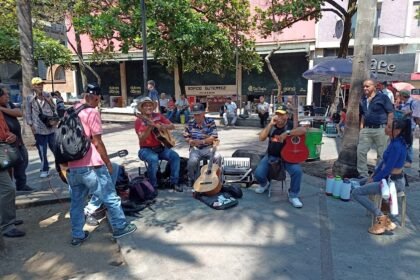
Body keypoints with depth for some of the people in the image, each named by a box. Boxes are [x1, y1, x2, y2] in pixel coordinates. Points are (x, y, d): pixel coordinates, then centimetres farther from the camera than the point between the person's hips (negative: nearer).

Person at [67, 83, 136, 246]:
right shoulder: (92, 113, -10)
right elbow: (97, 142, -12)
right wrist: (108, 162, -2)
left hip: (72, 166, 7)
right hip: (91, 165, -7)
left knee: (76, 202, 15)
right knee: (110, 198, 8)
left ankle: (77, 235, 23)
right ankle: (120, 227, 19)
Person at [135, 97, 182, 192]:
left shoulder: (158, 116, 7)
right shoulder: (139, 121, -8)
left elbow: (172, 126, 5)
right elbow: (142, 139, -21)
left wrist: (162, 126, -15)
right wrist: (150, 127, -34)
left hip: (160, 147, 4)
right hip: (146, 149, -4)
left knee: (175, 156, -19)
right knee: (154, 159, -35)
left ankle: (174, 182, -7)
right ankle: (153, 185, -16)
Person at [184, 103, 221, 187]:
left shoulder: (210, 122, -2)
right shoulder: (190, 124, 5)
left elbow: (214, 137, -9)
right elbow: (186, 137, 10)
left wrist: (202, 141, -19)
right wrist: (190, 141, -13)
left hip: (208, 148, 0)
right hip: (195, 149, 1)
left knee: (218, 157, -30)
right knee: (192, 161, -31)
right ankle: (192, 181, -2)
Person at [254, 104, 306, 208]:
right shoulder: (271, 126, 4)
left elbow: (303, 130, -26)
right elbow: (261, 138, -11)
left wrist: (287, 133, -31)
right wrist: (270, 124, -18)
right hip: (271, 156, 2)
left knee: (297, 171, -29)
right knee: (258, 174, -17)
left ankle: (293, 195, -5)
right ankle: (265, 184, 21)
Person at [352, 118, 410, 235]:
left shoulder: (396, 146, -26)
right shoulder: (395, 142, 4)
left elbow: (387, 169, -22)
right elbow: (384, 161, 11)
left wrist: (374, 180, -9)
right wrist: (373, 175, 9)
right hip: (390, 178, 10)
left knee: (356, 193, -17)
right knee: (362, 182, 26)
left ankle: (381, 217, -11)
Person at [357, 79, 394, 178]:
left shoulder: (382, 97, -7)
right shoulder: (363, 100, 10)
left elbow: (390, 113, -8)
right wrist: (361, 127, 11)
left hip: (380, 129, -5)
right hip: (366, 129, 5)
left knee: (382, 154, 6)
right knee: (361, 151, 3)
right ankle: (362, 175, 15)